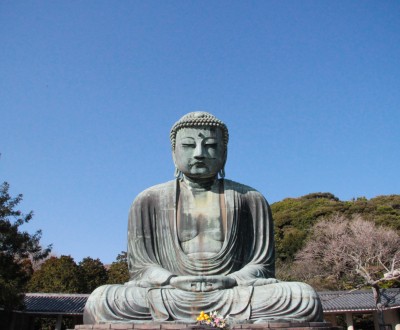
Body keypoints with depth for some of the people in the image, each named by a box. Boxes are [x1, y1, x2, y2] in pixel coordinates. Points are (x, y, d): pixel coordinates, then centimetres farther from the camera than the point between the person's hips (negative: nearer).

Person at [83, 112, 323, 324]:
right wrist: (173, 281, -14)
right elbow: (140, 266, 7)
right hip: (165, 298, 0)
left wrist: (230, 280, -14)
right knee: (100, 301, -28)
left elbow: (262, 265, 8)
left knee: (305, 299, -26)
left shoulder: (249, 199, 12)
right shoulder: (149, 201, 12)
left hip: (234, 297, 1)